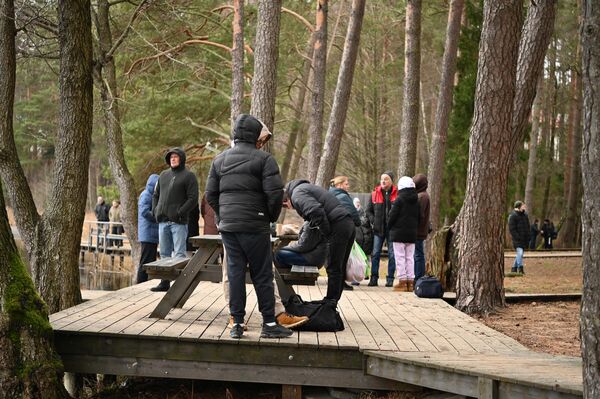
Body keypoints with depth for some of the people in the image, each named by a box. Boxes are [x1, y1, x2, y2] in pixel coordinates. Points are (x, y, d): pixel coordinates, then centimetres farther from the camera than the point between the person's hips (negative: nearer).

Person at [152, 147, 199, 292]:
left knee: (179, 254, -7)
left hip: (178, 222, -7)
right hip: (163, 221, 7)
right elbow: (156, 194, 23)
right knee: (164, 253, 11)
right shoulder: (164, 175, 16)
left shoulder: (188, 176, -3)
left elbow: (193, 199, -9)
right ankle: (165, 282, 18)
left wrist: (180, 212, -16)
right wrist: (155, 210, 8)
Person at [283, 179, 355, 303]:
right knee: (340, 267, 14)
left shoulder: (297, 194, -4)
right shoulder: (305, 188, 27)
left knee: (333, 268, -3)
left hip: (338, 226, -10)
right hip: (348, 223, 10)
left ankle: (330, 301, 1)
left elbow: (316, 211, -21)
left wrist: (327, 233, -13)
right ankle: (333, 301, 21)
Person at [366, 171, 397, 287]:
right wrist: (374, 222, -2)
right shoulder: (375, 194, 6)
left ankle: (390, 278, 8)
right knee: (375, 253, 1)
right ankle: (374, 278, 6)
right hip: (378, 229, 2)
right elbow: (368, 211, 12)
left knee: (392, 254, 3)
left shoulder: (397, 194, -2)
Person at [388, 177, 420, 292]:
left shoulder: (399, 199, -12)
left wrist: (389, 227, 4)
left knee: (400, 257, -2)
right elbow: (419, 217, 13)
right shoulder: (416, 201, 8)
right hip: (412, 234, 6)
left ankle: (402, 281, -6)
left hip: (399, 233, -6)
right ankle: (410, 281, 8)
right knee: (410, 257, 9)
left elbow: (392, 216, -11)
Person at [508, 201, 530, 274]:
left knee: (520, 254, 11)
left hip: (524, 239, 8)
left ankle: (514, 268, 21)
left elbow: (527, 227, 22)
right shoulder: (513, 216, -9)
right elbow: (512, 229, -14)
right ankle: (520, 268, -19)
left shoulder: (525, 215, 15)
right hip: (517, 239, -7)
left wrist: (528, 237, 12)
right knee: (520, 252, -19)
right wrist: (517, 237, -21)